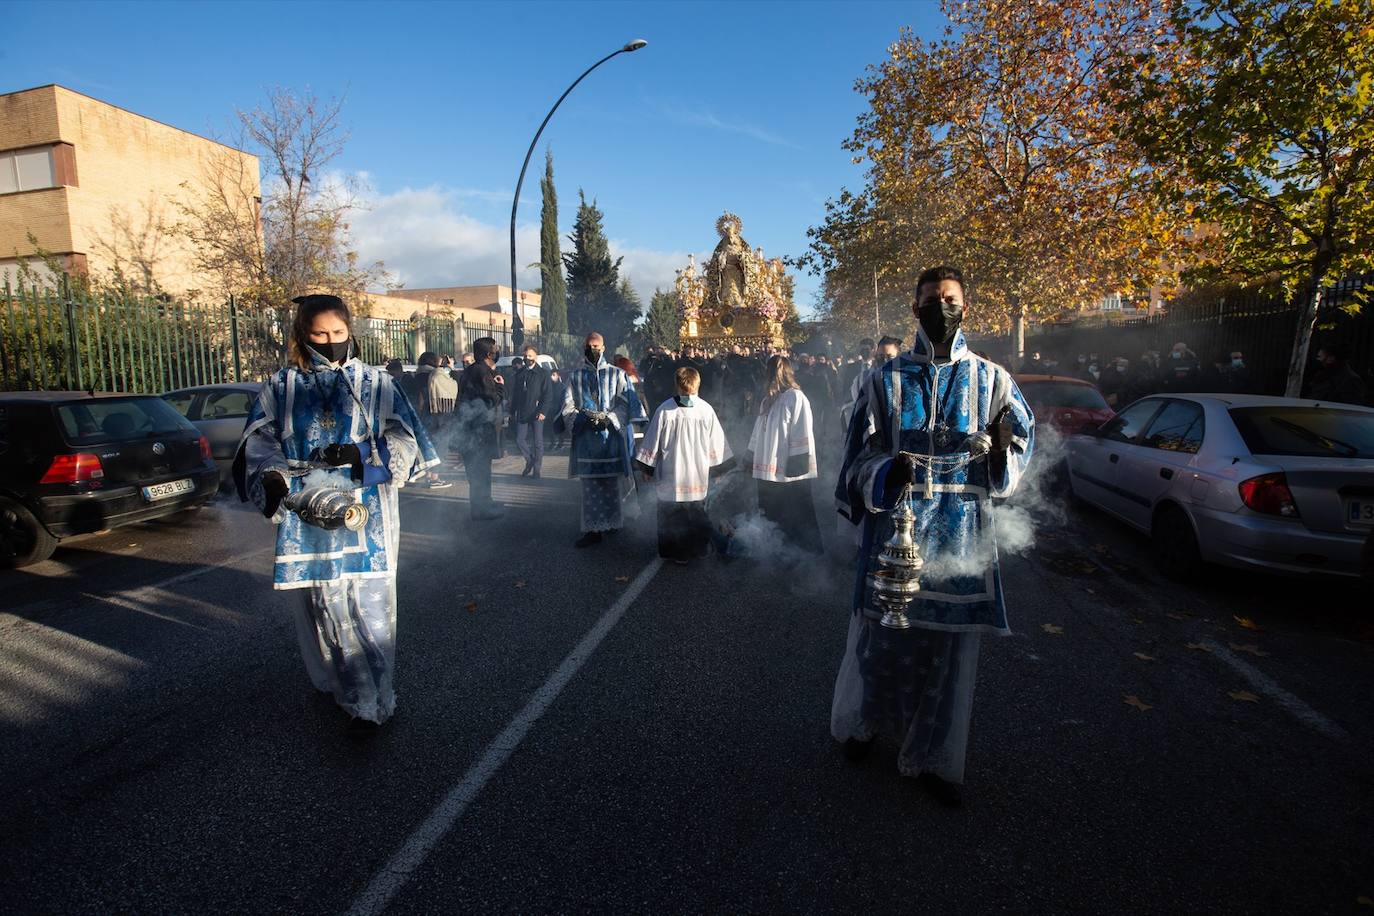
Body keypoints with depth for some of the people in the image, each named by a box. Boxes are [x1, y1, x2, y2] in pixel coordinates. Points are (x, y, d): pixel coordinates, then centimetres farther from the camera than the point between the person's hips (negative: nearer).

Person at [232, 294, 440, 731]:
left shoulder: (377, 384, 5)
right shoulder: (280, 388, 10)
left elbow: (404, 443, 0)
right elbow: (258, 442, 5)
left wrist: (358, 456, -17)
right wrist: (273, 477, -16)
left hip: (367, 514, -1)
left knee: (370, 604, -2)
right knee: (325, 603, 5)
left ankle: (373, 699, 9)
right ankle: (357, 695, 22)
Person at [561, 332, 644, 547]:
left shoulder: (617, 375, 5)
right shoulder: (575, 377, 9)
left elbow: (624, 406, -1)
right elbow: (568, 407, 3)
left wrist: (608, 417, -17)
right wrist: (583, 417, -16)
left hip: (611, 438, -1)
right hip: (586, 440, 1)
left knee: (612, 484, 3)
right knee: (590, 486, 3)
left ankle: (613, 522, 18)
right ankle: (592, 530, 8)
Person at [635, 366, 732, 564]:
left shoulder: (665, 410, -9)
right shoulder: (706, 410, -6)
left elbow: (652, 442, -3)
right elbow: (716, 443, 1)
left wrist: (647, 468, 9)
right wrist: (716, 468, 15)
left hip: (670, 476, -1)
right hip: (698, 476, 2)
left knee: (671, 517, 12)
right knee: (697, 515, 17)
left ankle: (677, 553, 19)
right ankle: (698, 549, 27)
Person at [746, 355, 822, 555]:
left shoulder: (795, 397, -9)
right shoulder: (768, 399, 14)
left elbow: (802, 432, -14)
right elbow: (759, 432, 17)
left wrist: (797, 463, -18)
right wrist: (752, 459, 16)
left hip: (790, 471, -7)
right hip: (769, 469, 8)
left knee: (795, 516, 1)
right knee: (773, 513, 13)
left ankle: (811, 550, 15)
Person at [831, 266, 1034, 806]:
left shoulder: (991, 380, 7)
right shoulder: (887, 381, 4)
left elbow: (1015, 463, 6)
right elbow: (860, 458, 0)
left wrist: (1000, 446, -17)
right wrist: (888, 472, -21)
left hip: (963, 535, 2)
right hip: (895, 529, -1)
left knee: (950, 645, 8)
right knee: (881, 636, 7)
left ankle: (933, 759, 26)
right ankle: (863, 723, 35)